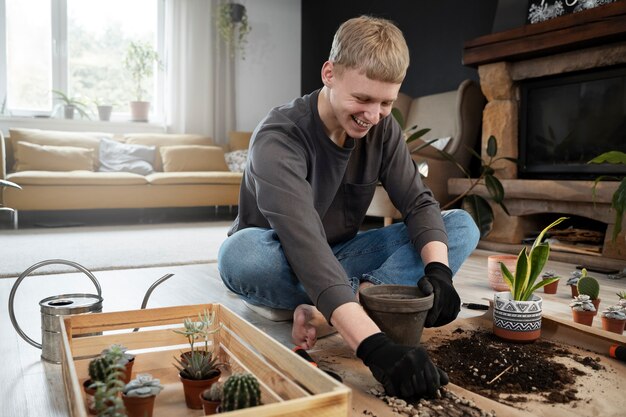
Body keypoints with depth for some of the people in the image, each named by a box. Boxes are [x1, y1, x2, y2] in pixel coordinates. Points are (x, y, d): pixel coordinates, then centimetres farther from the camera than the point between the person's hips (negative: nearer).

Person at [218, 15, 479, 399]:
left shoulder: (383, 128, -7)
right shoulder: (279, 138, -28)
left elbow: (419, 202, -11)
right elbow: (304, 243, -42)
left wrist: (438, 269, -33)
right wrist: (373, 344, -53)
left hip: (341, 257, 5)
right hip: (284, 264, -5)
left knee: (462, 226, -11)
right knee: (242, 252, -41)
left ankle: (325, 313, -26)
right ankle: (368, 294, -19)